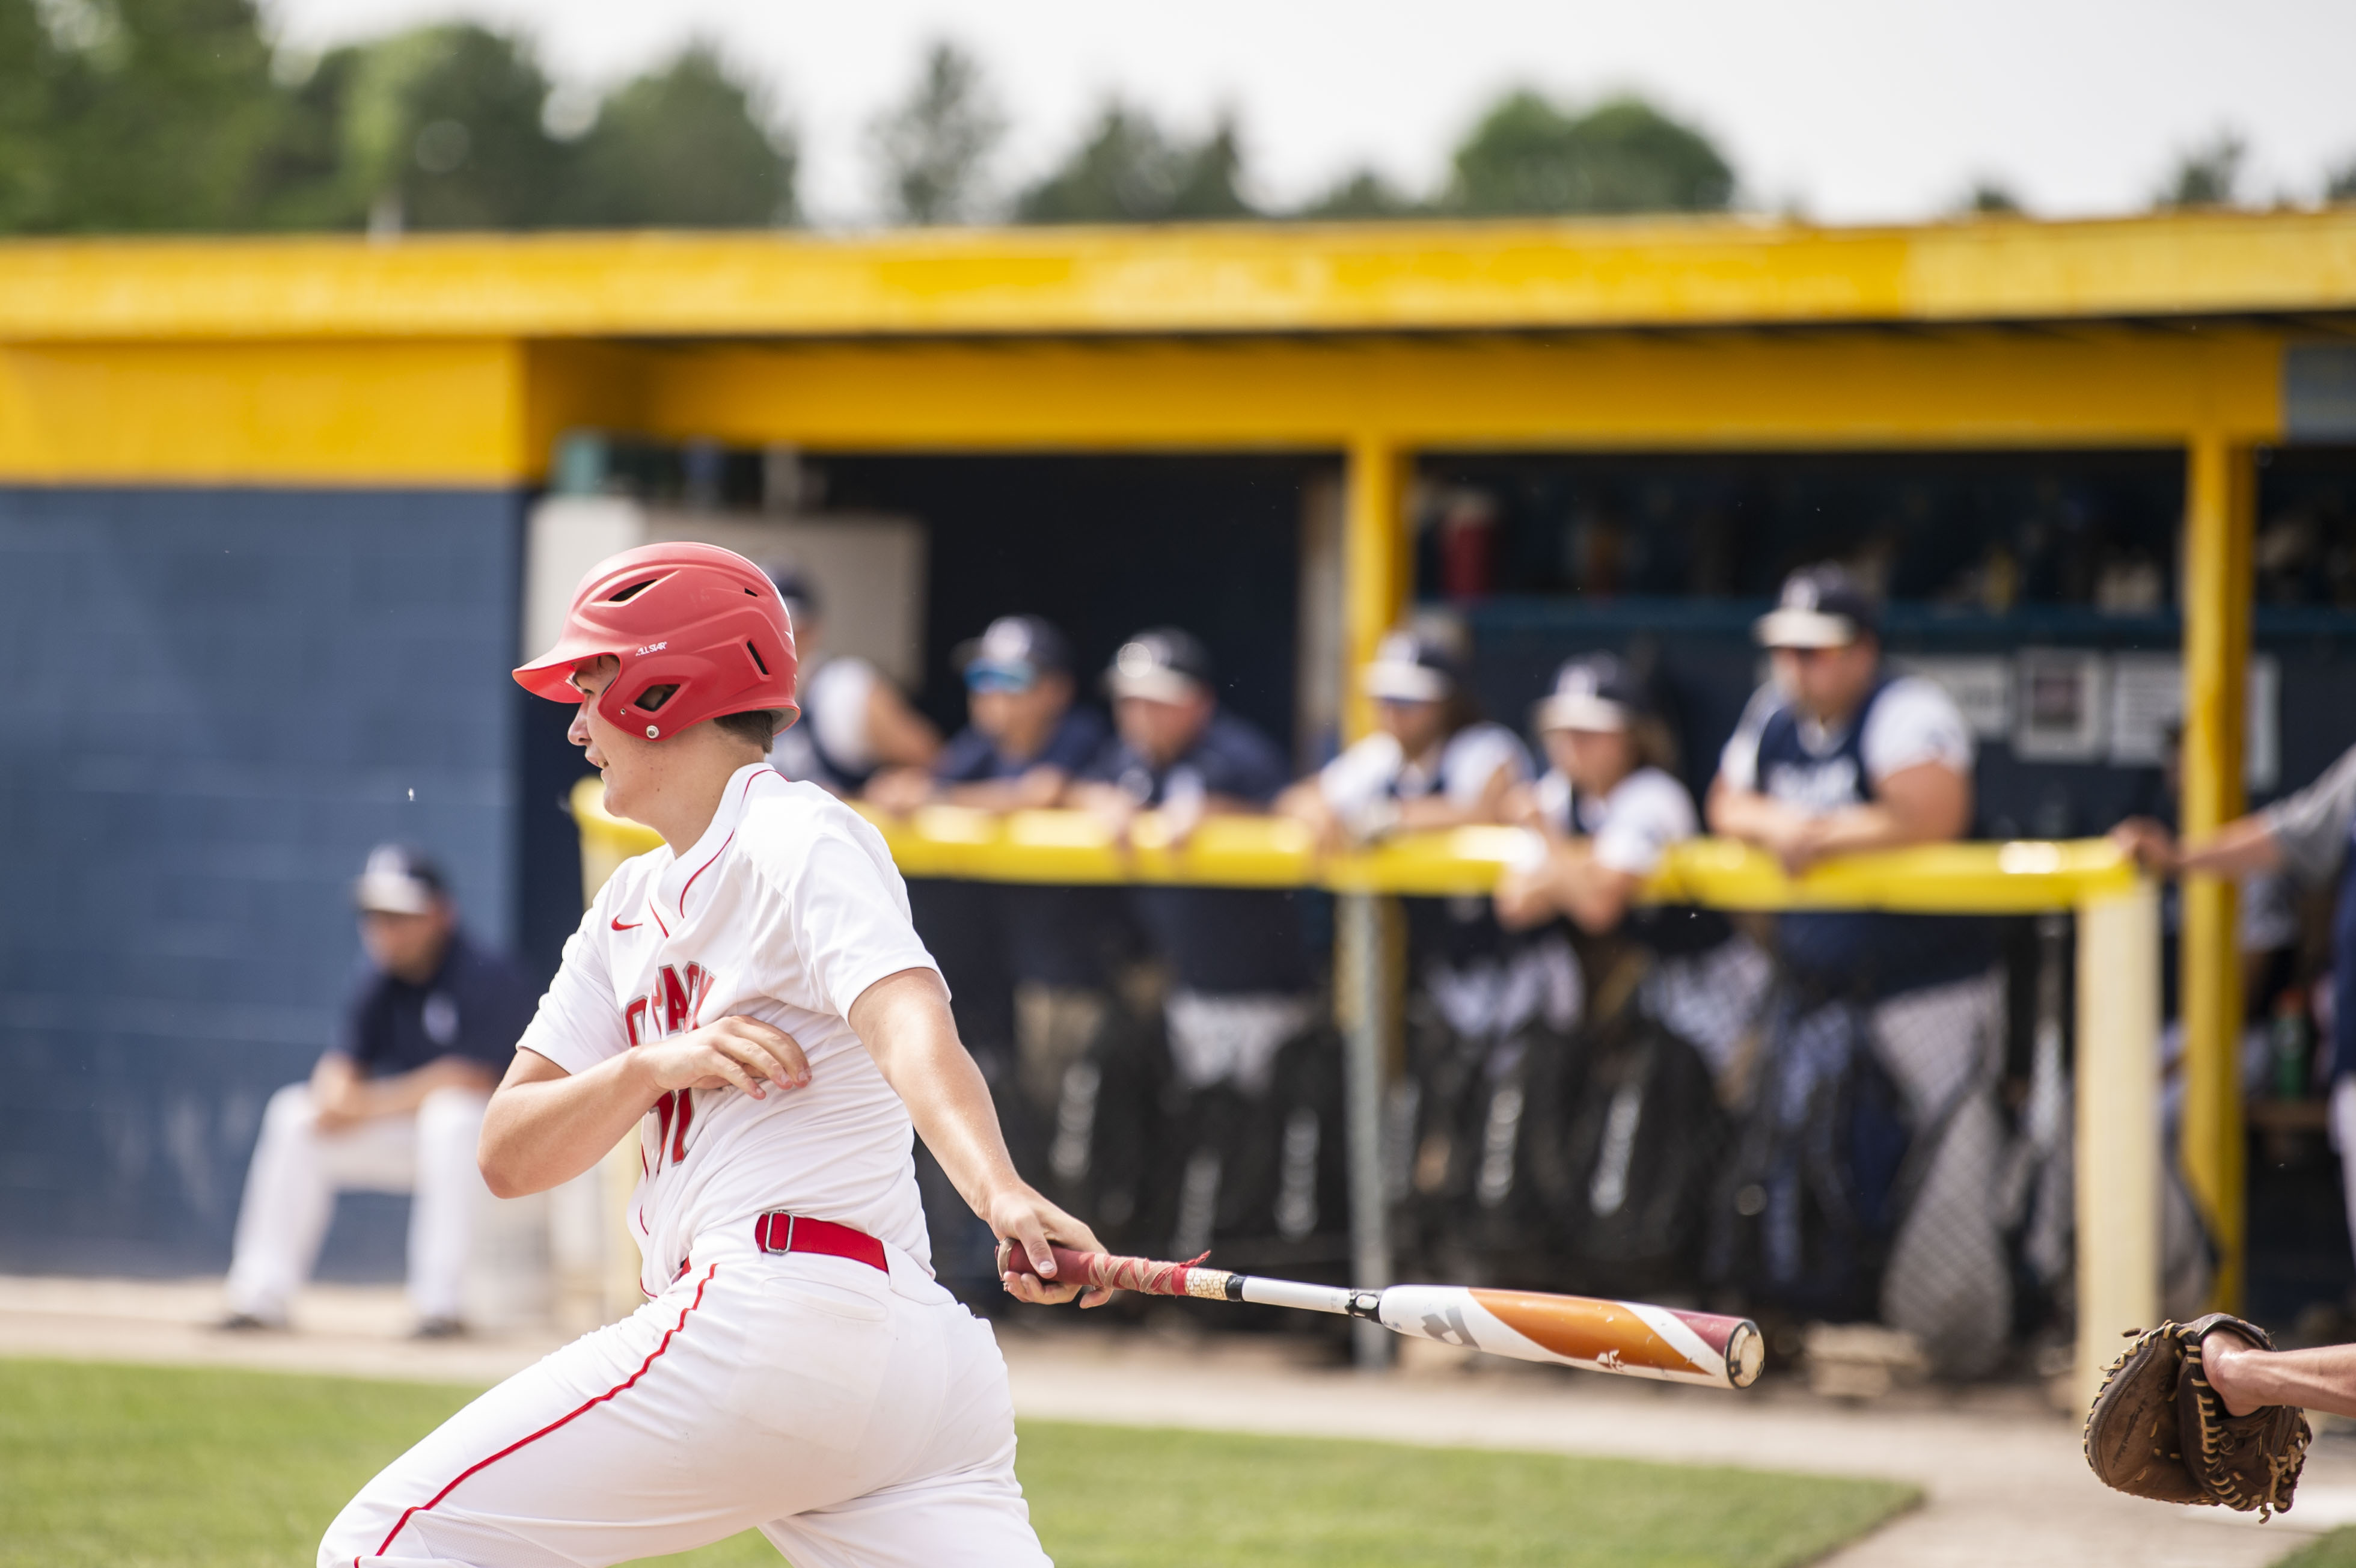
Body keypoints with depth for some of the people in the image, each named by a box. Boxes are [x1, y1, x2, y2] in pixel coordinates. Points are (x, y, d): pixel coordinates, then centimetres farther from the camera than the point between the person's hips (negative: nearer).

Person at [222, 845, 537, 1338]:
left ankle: (441, 1303, -37)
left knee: (449, 1114, -39)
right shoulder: (381, 983, 4)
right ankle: (262, 1295, -7)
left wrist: (376, 1105, -28)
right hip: (404, 1133, 7)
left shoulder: (489, 978, -20)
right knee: (293, 1113, -4)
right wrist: (335, 1096, -26)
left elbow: (472, 1076, -28)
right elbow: (344, 1059, -1)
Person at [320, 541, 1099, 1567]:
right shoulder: (631, 906, 23)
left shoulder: (797, 840, -3)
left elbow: (911, 1026, -22)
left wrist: (1002, 1193, -41)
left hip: (780, 1309, -9)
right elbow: (508, 1155, 15)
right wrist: (655, 1066, -5)